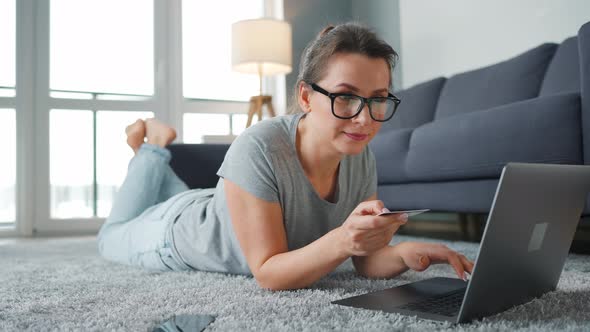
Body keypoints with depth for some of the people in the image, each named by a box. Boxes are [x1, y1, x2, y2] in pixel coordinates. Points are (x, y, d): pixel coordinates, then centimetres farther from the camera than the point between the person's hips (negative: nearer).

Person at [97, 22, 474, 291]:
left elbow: (366, 260, -19)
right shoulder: (258, 149, -43)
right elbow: (267, 273, -40)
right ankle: (152, 152, 33)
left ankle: (158, 157, 49)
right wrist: (341, 241, -56)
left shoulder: (362, 158, -25)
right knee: (112, 238, 31)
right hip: (175, 232, -4)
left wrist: (404, 253, -40)